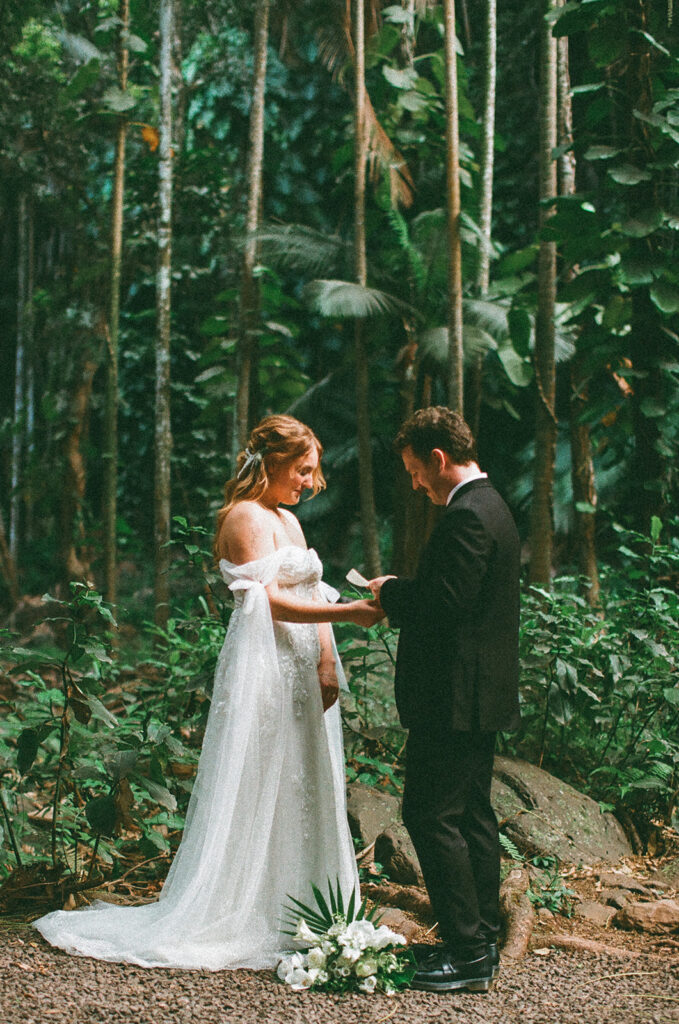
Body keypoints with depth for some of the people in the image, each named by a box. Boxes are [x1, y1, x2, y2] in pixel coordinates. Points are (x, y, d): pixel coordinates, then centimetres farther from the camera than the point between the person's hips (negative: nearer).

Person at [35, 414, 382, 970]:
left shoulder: (289, 521, 19)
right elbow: (267, 600, -16)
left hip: (301, 675, 9)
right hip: (262, 672, -9)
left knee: (300, 794, 10)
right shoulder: (247, 516, -9)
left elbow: (311, 596, 13)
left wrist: (327, 662, -1)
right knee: (255, 796, -4)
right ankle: (242, 922, 4)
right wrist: (348, 613, -18)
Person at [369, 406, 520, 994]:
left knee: (431, 815, -6)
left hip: (455, 698, -11)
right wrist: (401, 596, 11)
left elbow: (445, 604, -25)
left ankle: (467, 951, -2)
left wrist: (391, 592, -8)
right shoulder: (493, 509, 15)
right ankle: (484, 940, 22)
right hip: (482, 695, 11)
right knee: (473, 815, 14)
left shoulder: (465, 516, -18)